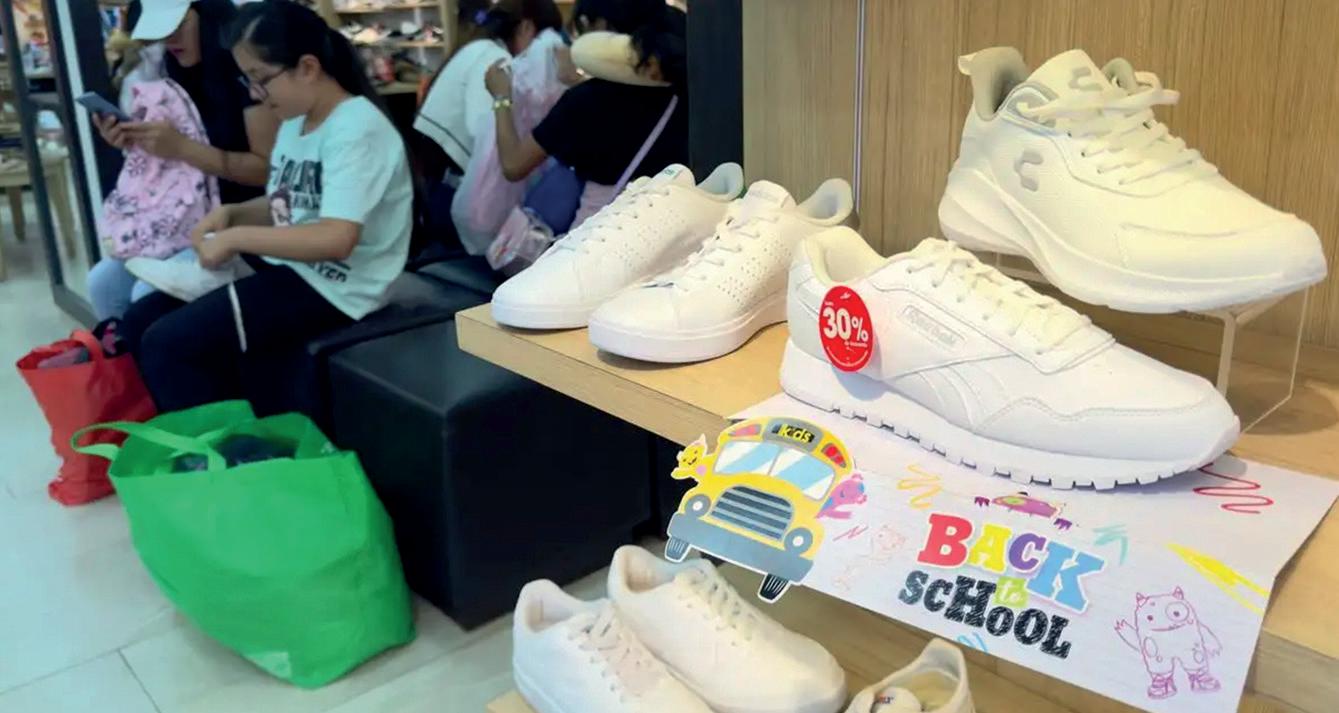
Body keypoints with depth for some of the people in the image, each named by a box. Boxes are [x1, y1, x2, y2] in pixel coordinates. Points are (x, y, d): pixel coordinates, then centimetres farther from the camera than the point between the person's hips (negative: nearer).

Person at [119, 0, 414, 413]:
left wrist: (235, 238, -20)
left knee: (166, 343, -16)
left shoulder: (356, 128, -20)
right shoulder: (296, 122, 9)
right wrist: (231, 213, 1)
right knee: (141, 320, 7)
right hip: (286, 267, 10)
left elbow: (337, 238, -29)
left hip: (329, 287, -10)